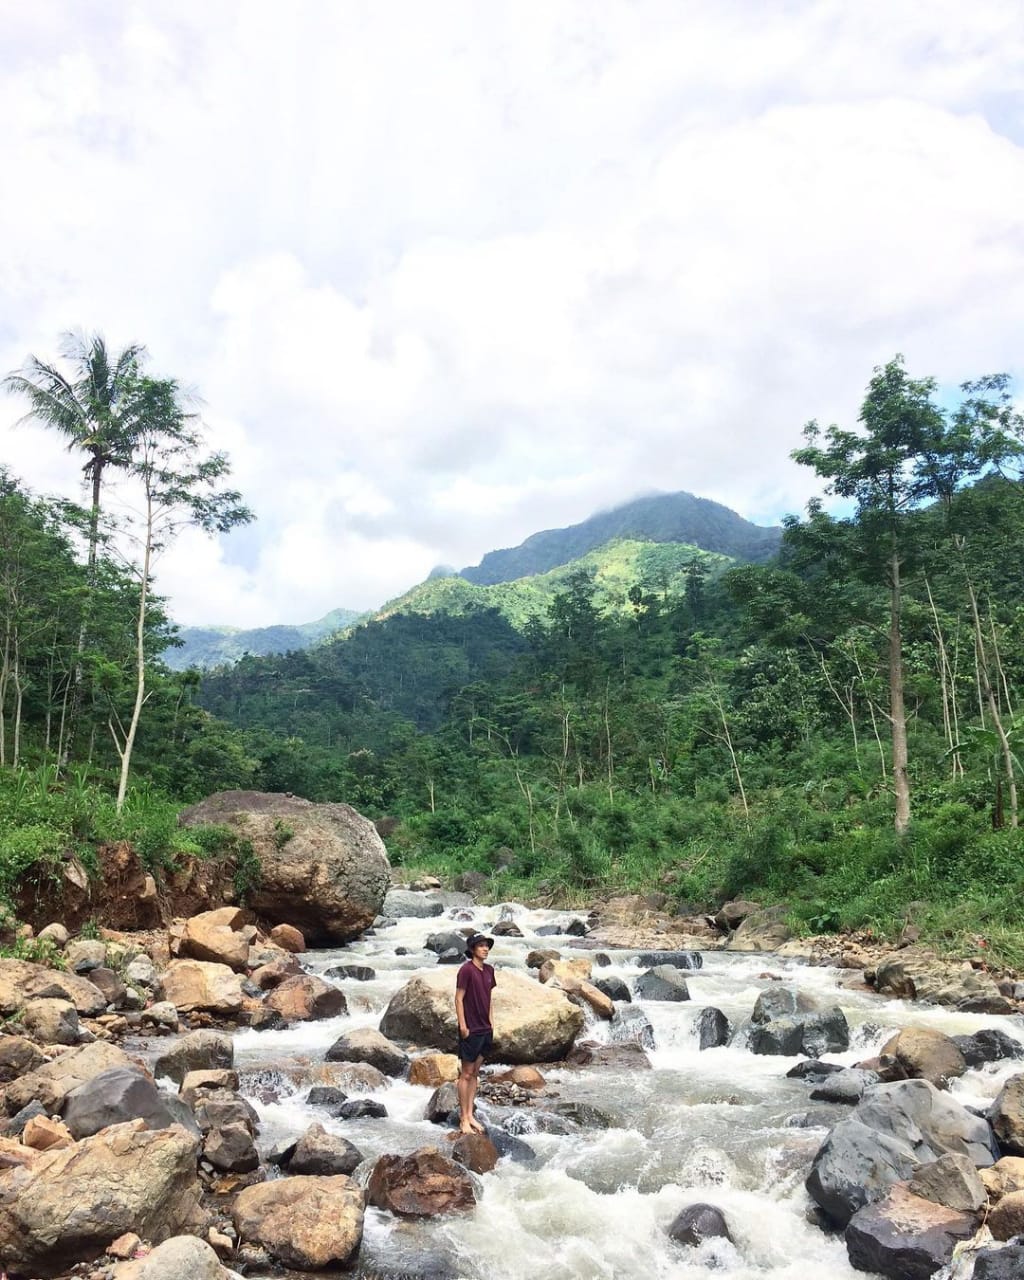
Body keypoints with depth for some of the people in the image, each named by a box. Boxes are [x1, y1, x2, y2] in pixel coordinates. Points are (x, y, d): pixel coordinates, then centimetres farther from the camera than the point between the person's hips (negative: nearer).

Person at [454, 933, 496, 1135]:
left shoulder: (489, 970, 7)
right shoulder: (466, 970, -15)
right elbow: (459, 998, -14)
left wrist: (490, 1023, 13)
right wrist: (462, 1025, -16)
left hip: (485, 1030, 7)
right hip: (470, 1030, -7)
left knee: (475, 1074, 14)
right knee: (466, 1074, 1)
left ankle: (470, 1115, 22)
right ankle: (463, 1120, 9)